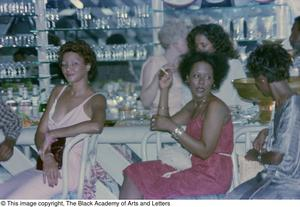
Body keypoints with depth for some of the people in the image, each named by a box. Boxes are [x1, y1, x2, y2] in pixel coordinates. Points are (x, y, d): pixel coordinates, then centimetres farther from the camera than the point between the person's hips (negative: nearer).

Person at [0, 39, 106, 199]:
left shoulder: (96, 100, -1)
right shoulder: (58, 92, 17)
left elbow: (96, 125, -25)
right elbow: (40, 132, 12)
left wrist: (52, 134, -18)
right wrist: (46, 157, -9)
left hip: (70, 169, -6)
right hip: (47, 166, 6)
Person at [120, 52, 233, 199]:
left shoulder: (215, 106, -12)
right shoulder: (193, 105, 16)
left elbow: (205, 151, -19)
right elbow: (164, 123, 13)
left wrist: (172, 127, -19)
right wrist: (164, 90, 9)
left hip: (212, 177, -9)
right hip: (198, 170, 9)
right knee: (135, 175, 1)